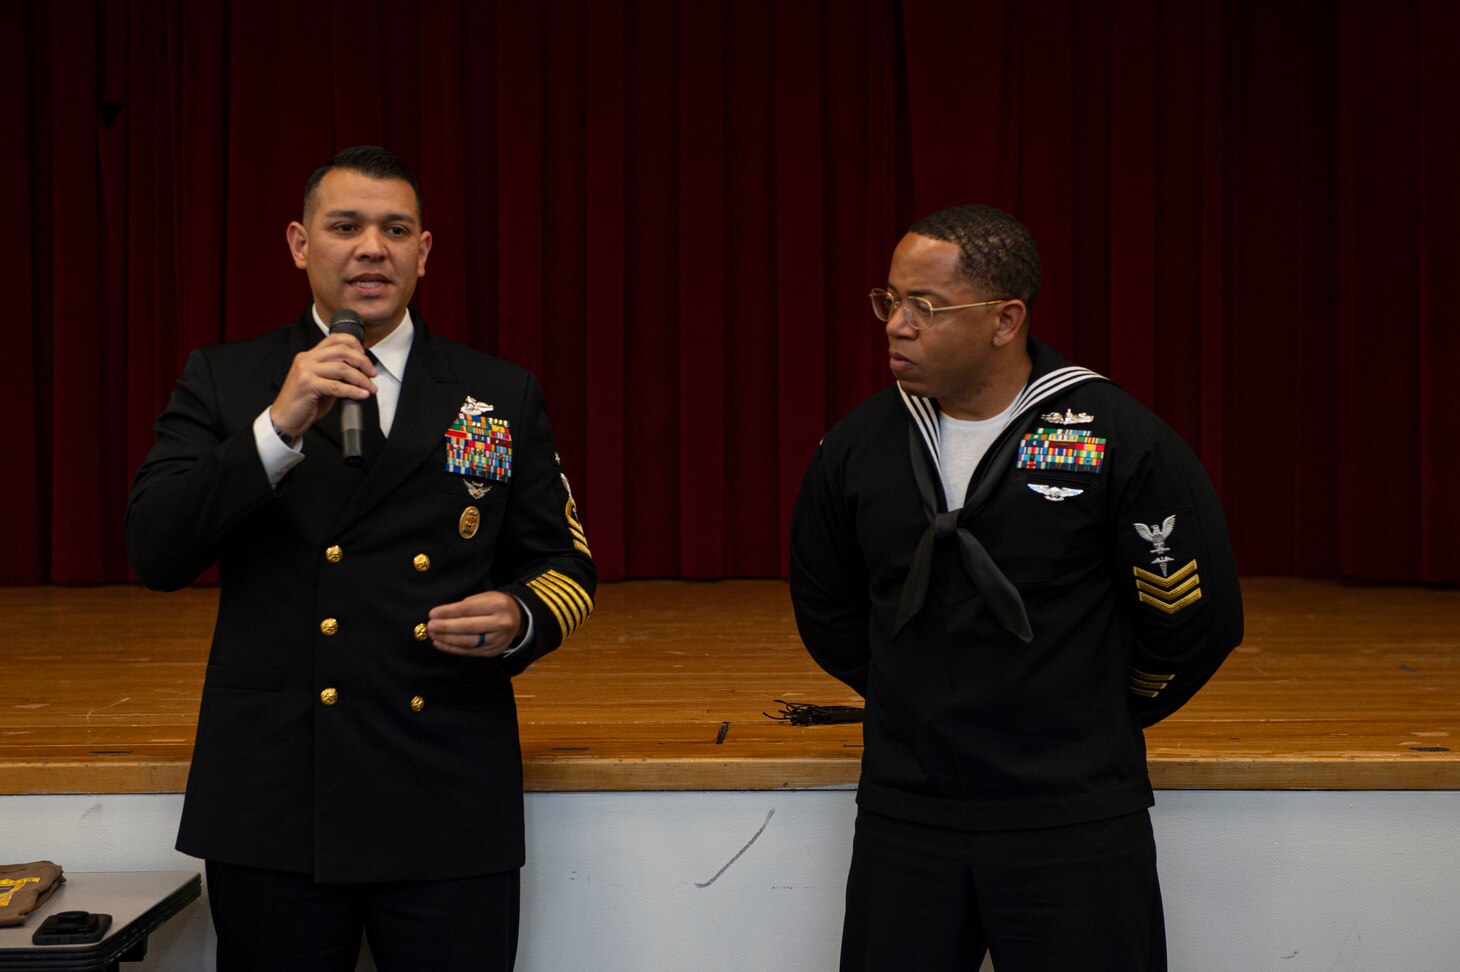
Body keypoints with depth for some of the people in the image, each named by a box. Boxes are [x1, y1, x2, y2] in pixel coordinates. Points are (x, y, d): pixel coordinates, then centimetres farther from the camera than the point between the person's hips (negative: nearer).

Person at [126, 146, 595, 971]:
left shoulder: (502, 396, 8)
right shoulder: (225, 383, 5)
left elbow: (565, 564, 11)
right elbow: (156, 553, -6)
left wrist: (521, 620, -11)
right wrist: (280, 425, -17)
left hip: (452, 811, 1)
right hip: (272, 811, 0)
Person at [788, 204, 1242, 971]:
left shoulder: (1121, 441, -10)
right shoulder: (857, 446, 1)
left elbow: (1197, 619, -1)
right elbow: (826, 613, 17)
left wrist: (1093, 722, 9)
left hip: (1076, 822, -3)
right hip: (902, 817, 3)